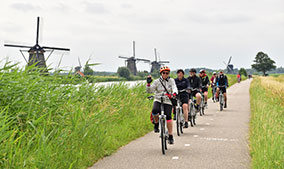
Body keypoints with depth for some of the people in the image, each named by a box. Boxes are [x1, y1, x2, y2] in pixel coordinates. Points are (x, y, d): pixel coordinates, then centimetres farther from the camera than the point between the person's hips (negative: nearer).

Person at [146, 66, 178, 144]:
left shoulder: (171, 80, 8)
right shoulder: (157, 81, 4)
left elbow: (174, 88, -9)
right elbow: (149, 91, -2)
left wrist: (174, 93, -30)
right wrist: (148, 83, -18)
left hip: (168, 101, 1)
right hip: (158, 100, 0)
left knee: (168, 116, -14)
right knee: (155, 111, -31)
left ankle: (170, 136, -2)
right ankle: (156, 124, 0)